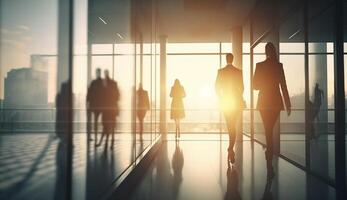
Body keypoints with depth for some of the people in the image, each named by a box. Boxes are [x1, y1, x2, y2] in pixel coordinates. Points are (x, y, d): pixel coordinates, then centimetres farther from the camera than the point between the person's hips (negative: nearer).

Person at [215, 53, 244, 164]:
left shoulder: (221, 71, -3)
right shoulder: (238, 71, -2)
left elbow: (217, 87, -3)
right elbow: (241, 87, 0)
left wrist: (220, 99, 10)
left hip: (224, 100, 1)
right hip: (236, 101, 0)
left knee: (229, 125, 15)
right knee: (233, 125, 2)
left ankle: (231, 148, 24)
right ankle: (231, 148, -11)